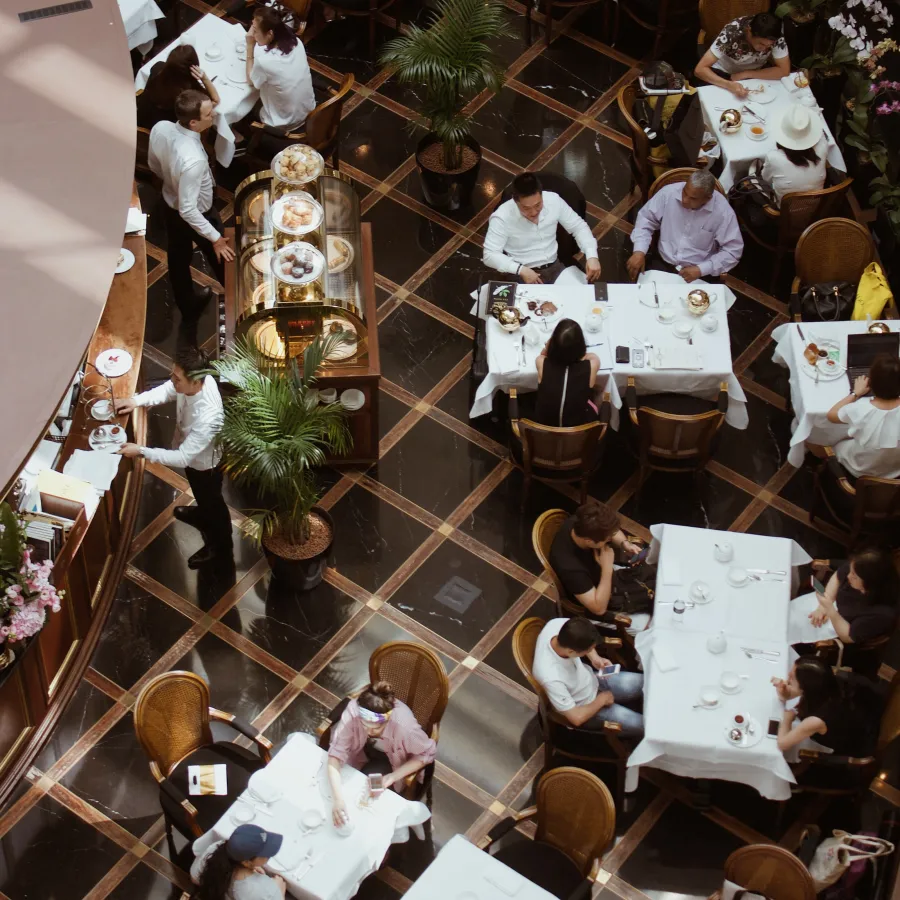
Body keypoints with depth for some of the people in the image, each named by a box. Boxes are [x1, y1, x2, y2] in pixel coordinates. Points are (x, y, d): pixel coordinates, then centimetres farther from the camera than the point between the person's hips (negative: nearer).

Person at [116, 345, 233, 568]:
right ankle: (202, 514, 69)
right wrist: (136, 400, -18)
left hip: (203, 463, -7)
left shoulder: (207, 418, -48)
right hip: (191, 455, 7)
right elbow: (168, 390, -3)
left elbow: (182, 458, -38)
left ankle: (220, 544, 51)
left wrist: (141, 452, -36)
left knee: (212, 501, 23)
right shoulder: (197, 379, -26)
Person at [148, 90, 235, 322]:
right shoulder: (193, 160, -44)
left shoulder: (160, 129, -23)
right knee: (222, 258, 22)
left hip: (169, 203, 6)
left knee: (178, 257, 28)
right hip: (197, 214, -6)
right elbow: (188, 210, -34)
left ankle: (188, 306, 54)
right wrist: (215, 237, -23)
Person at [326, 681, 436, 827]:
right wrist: (338, 799, -51)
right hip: (363, 750, 2)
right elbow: (336, 755, -38)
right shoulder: (353, 711, -39)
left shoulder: (403, 725, -41)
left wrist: (392, 777, -31)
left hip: (391, 758, -2)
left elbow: (427, 753, -23)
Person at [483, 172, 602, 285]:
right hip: (522, 274, -4)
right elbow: (489, 255, -17)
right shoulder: (502, 218, -18)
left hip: (555, 267, 4)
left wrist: (591, 255, -10)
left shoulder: (554, 200, -7)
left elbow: (579, 226, 5)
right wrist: (520, 270, -28)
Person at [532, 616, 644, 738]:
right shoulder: (551, 677, -43)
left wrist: (595, 657, -14)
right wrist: (602, 700, -12)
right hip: (584, 706, -6)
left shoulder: (558, 624, -27)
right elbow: (577, 718, -28)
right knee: (642, 725, -5)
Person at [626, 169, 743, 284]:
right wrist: (639, 251, -12)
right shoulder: (669, 193, -11)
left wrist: (701, 269, -19)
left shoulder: (723, 211, -16)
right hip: (663, 264, 1)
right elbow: (646, 219, 3)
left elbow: (733, 250, -11)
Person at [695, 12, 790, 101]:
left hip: (757, 71, 2)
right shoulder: (731, 33, -36)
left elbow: (784, 70, -26)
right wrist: (729, 85, -53)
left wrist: (745, 74, -30)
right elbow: (700, 69, -37)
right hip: (725, 72, -2)